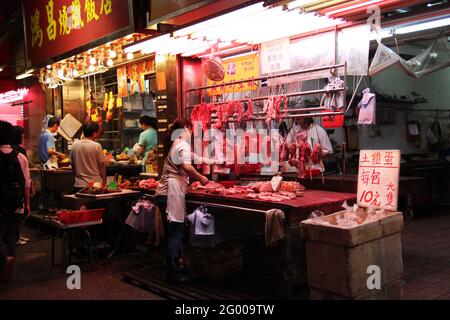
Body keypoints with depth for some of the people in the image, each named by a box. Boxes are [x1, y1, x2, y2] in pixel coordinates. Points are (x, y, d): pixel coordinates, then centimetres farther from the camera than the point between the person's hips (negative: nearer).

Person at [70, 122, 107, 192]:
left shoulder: (74, 145, 0)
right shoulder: (96, 146, -11)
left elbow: (73, 165, 9)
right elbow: (101, 166, -7)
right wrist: (104, 181, 4)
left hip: (79, 184, 4)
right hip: (95, 183, -3)